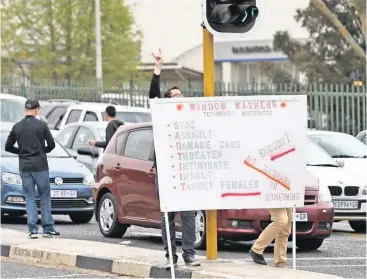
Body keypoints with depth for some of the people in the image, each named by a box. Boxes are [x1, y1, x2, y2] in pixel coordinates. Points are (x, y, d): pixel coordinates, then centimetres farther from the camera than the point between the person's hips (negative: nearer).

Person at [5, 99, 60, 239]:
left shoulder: (17, 127, 3)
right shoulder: (41, 125, -6)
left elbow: (8, 147, 8)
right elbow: (51, 144, -3)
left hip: (24, 167, 3)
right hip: (40, 166, -3)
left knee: (29, 198, 6)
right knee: (45, 197, 5)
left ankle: (33, 230, -1)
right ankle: (48, 229, 5)